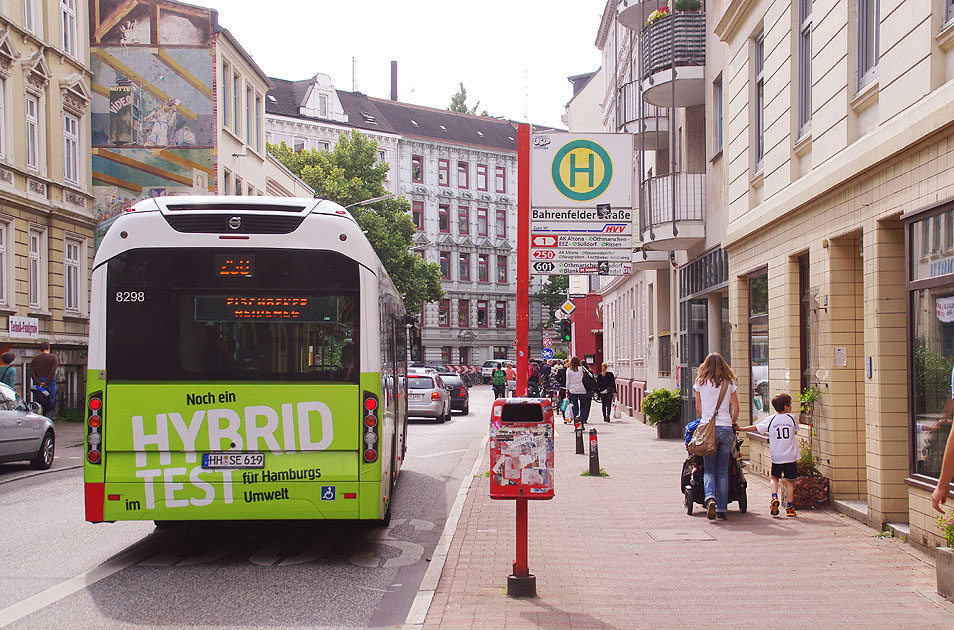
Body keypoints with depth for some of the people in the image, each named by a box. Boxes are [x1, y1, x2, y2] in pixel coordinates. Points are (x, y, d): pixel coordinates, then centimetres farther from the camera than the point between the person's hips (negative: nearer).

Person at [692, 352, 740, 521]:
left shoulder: (700, 383, 3)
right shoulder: (729, 383, 5)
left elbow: (698, 408, 10)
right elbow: (736, 409, 8)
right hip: (726, 429, 1)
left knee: (709, 469, 7)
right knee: (723, 471, 7)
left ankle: (710, 498, -20)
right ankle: (721, 509, 5)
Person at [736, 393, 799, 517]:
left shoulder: (771, 420, -1)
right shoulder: (792, 418, 1)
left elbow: (755, 427, -1)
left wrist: (740, 428, 8)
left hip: (776, 457, 0)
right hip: (790, 456, 0)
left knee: (774, 478, 17)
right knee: (788, 481, 6)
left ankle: (774, 497, -8)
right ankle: (789, 507, 3)